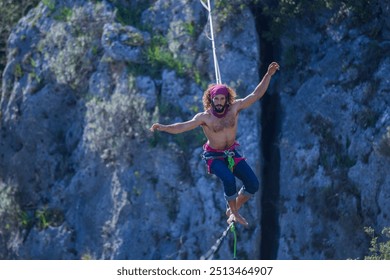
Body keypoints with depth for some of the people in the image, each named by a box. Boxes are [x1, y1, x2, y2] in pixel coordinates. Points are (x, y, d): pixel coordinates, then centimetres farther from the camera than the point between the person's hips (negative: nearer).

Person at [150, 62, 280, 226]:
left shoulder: (234, 108, -11)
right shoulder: (205, 117, -19)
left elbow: (257, 94, -11)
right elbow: (183, 127, -29)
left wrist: (268, 75, -20)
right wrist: (163, 127, -44)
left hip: (232, 154, 4)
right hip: (214, 157, -4)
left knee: (253, 184, -6)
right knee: (229, 180, -31)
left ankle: (233, 210, 16)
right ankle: (234, 214, -10)